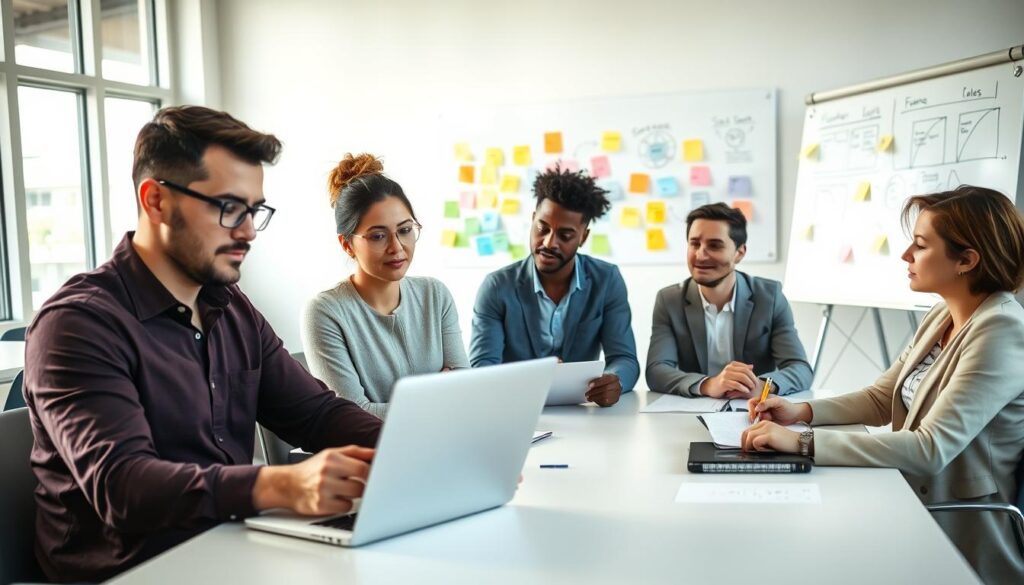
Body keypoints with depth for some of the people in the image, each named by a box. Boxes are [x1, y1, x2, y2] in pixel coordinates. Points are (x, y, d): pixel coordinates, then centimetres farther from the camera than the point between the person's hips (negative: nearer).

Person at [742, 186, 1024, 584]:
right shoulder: (942, 317, 4)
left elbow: (931, 449, -30)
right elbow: (880, 400, 10)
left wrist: (805, 443, -34)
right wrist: (802, 412, -7)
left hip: (960, 545, -7)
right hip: (918, 511, 7)